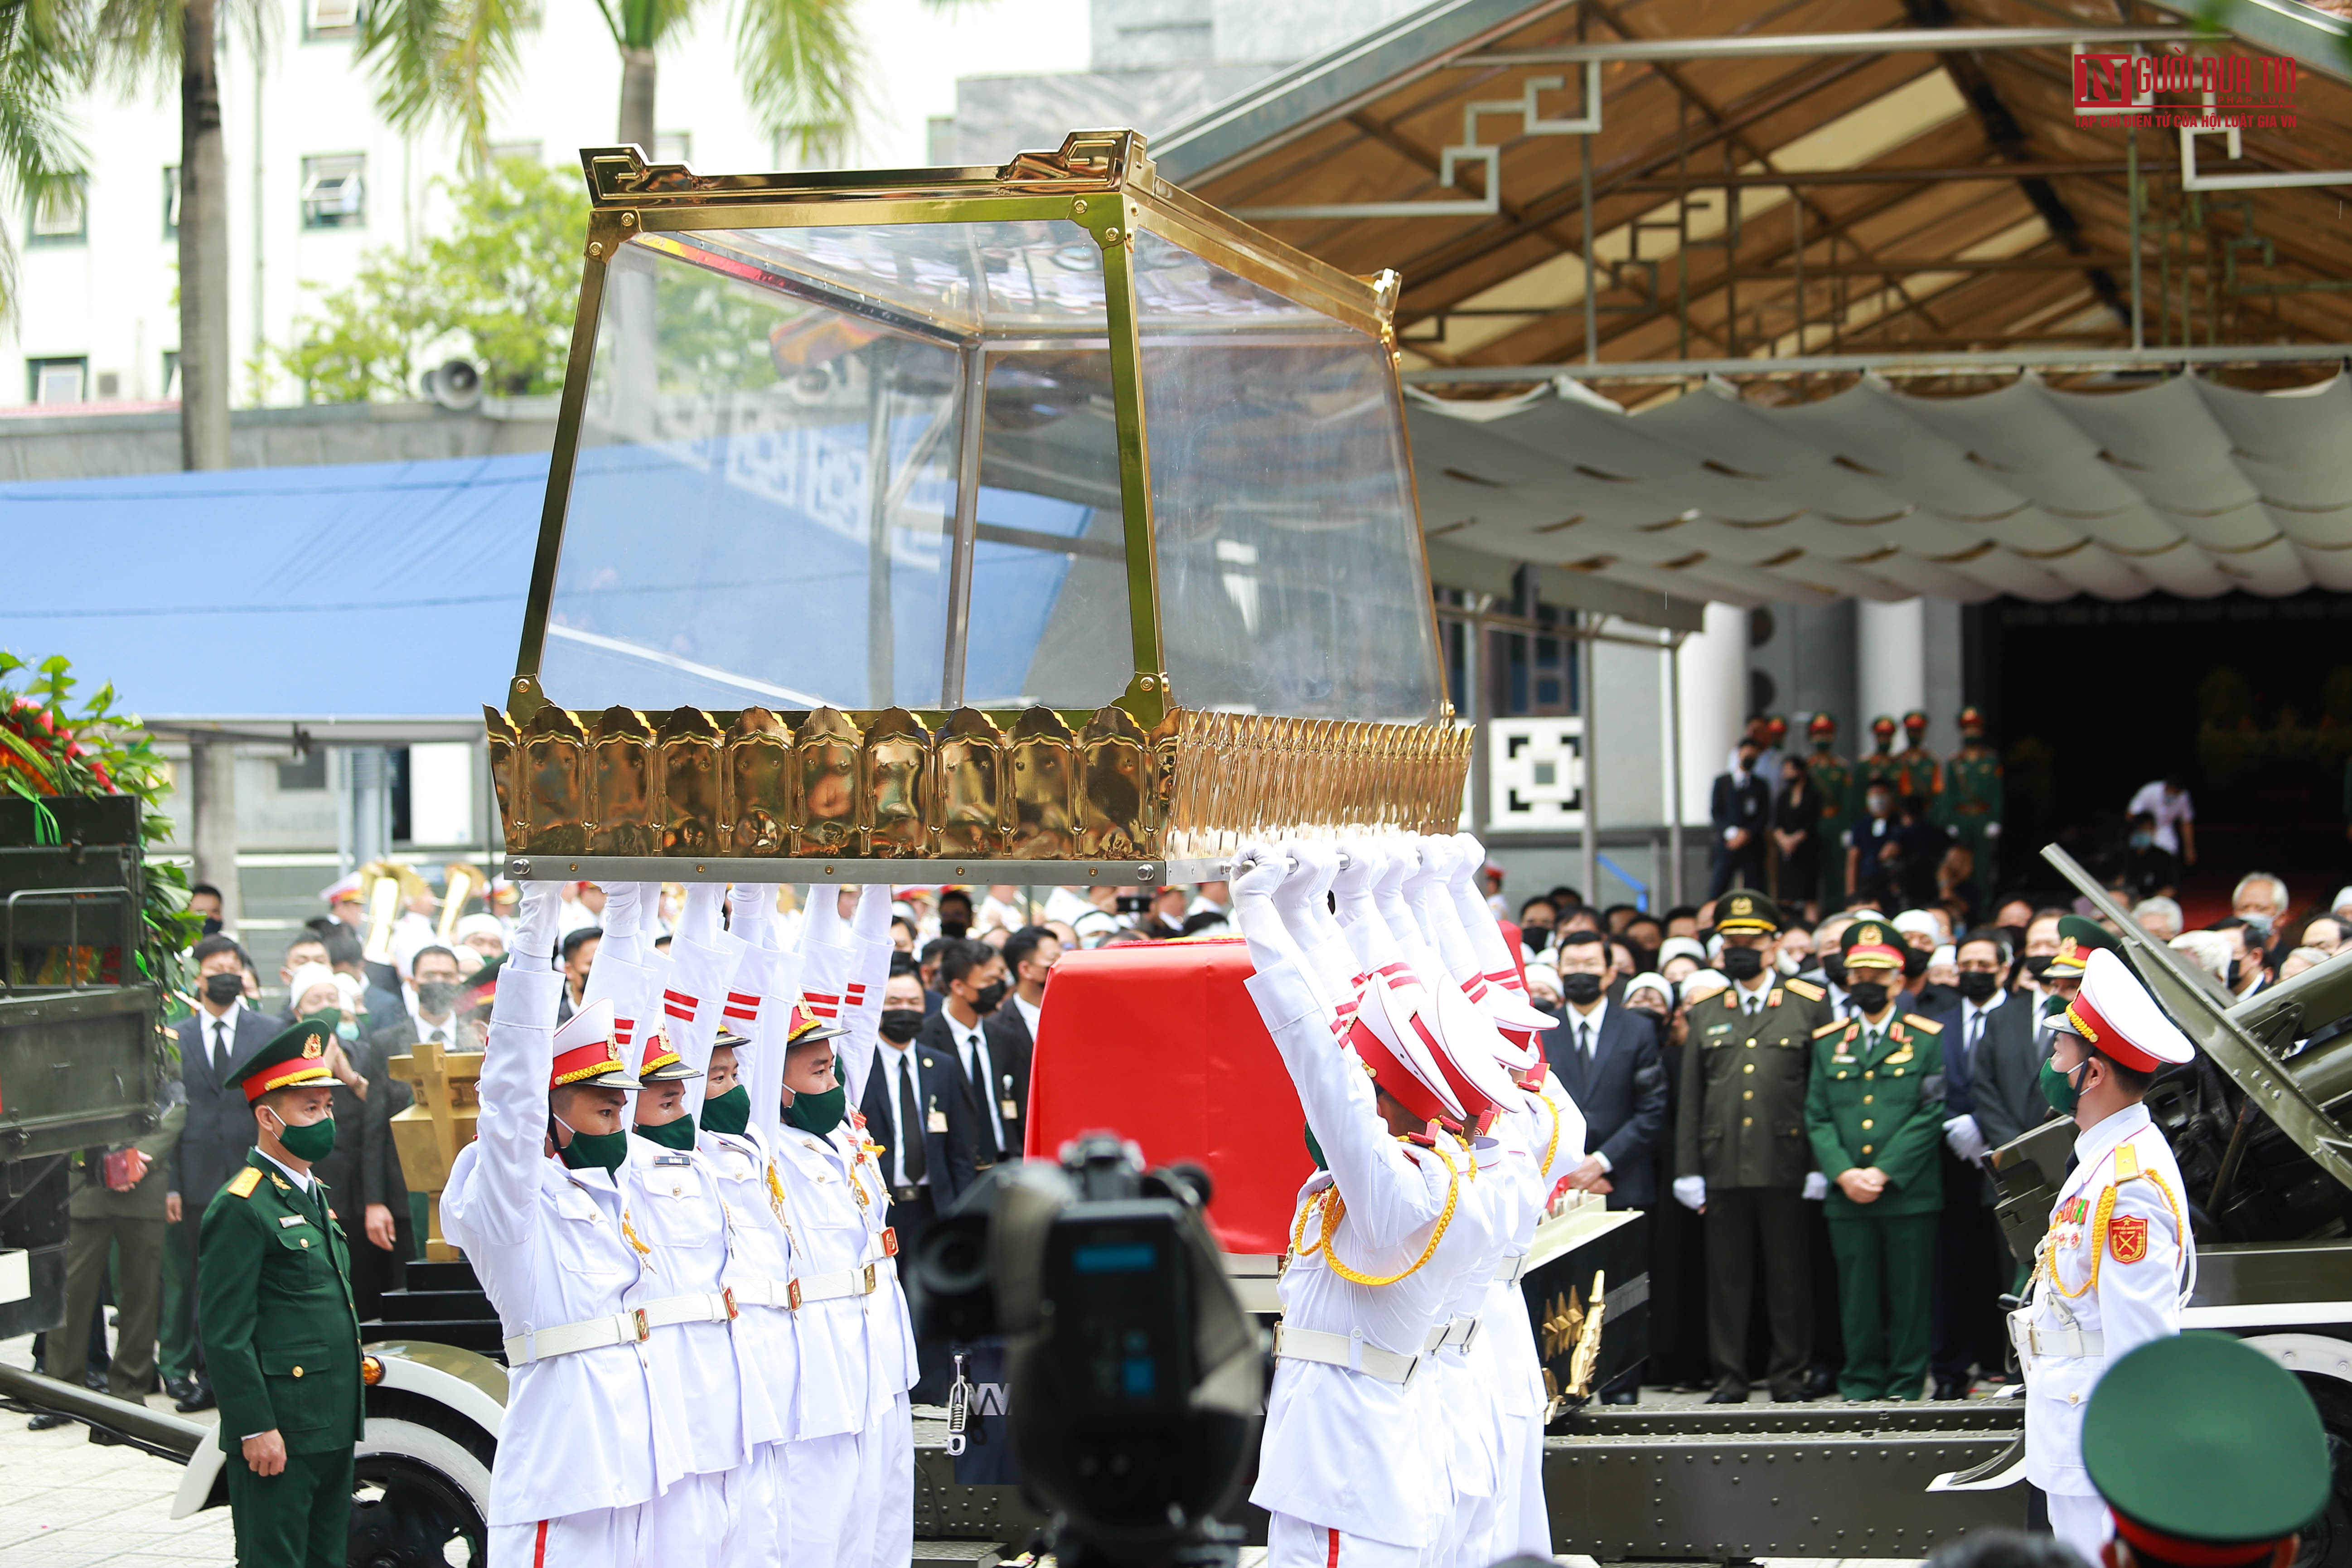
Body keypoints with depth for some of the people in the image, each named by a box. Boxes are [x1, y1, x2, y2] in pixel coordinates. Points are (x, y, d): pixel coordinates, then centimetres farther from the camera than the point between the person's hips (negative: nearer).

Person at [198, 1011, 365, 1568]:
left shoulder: (314, 1194, 17)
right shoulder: (242, 1207, -13)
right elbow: (225, 1332, -17)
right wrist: (255, 1428, -19)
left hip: (332, 1430, 9)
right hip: (279, 1433, -9)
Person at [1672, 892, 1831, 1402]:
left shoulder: (1808, 1005, 5)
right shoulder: (1706, 1012, 13)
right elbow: (1691, 1098, 12)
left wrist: (1821, 1166, -4)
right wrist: (1687, 1169, 5)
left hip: (1786, 1165, -2)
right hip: (1723, 1165, 2)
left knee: (1789, 1277, 3)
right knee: (1726, 1275, 4)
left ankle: (1789, 1374, 11)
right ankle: (1730, 1375, 11)